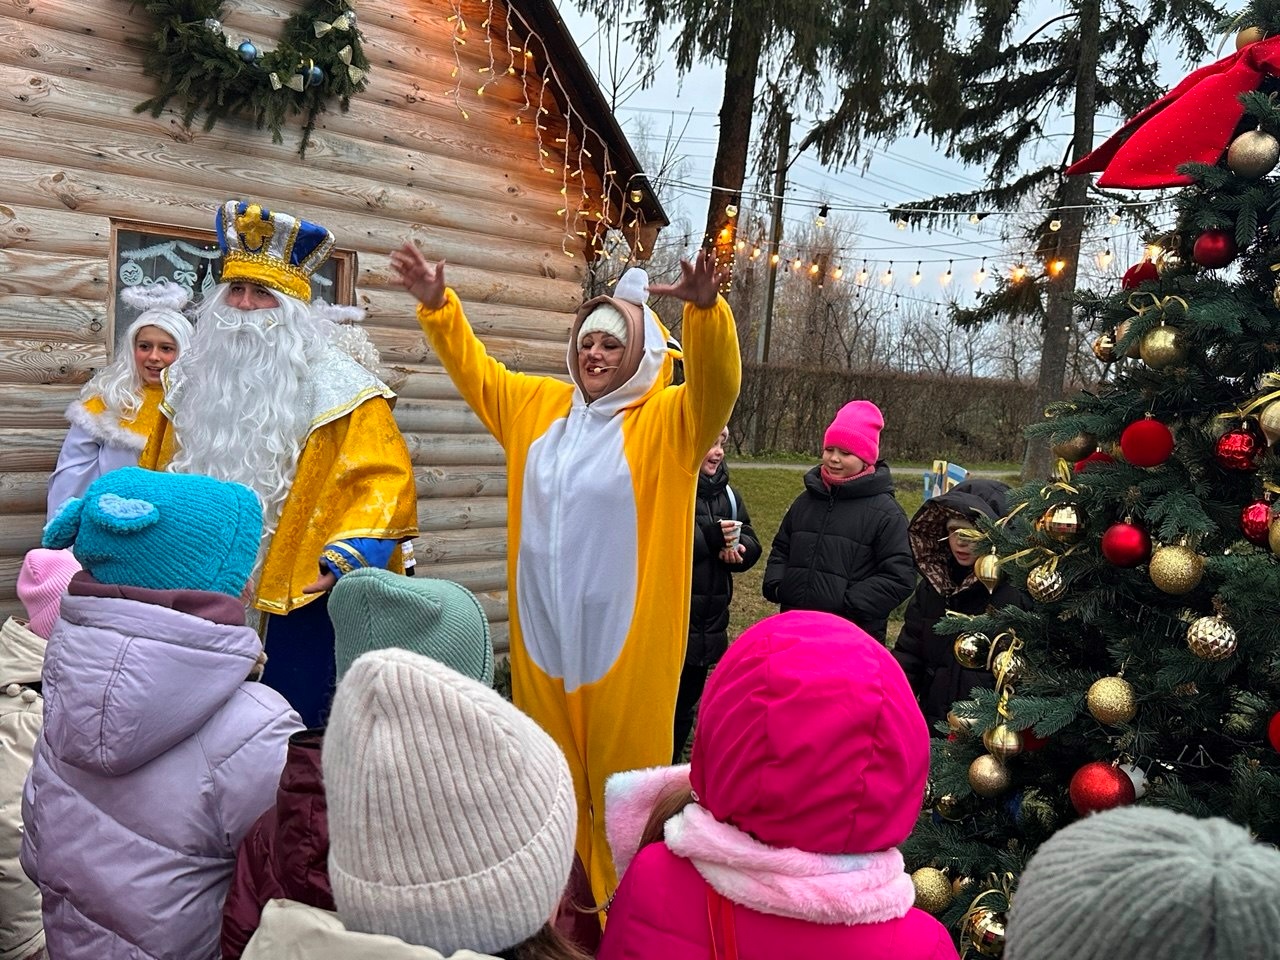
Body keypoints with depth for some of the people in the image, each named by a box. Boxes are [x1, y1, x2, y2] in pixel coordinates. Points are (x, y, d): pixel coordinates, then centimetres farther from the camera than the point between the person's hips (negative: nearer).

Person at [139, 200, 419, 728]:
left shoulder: (336, 388, -6)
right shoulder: (195, 381, 11)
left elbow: (386, 481, -11)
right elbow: (155, 478, 22)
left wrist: (343, 563, -19)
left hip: (297, 592, -5)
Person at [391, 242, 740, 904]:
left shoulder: (667, 421, -7)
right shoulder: (537, 406, 10)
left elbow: (716, 382, -24)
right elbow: (474, 370, 18)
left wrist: (705, 308, -41)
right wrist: (437, 304, 7)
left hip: (623, 641, -5)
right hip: (542, 633, 5)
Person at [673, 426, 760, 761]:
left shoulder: (725, 492, 11)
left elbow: (750, 541, 12)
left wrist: (738, 548, -11)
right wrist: (710, 535, -28)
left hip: (708, 621, 8)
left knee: (685, 706, 20)